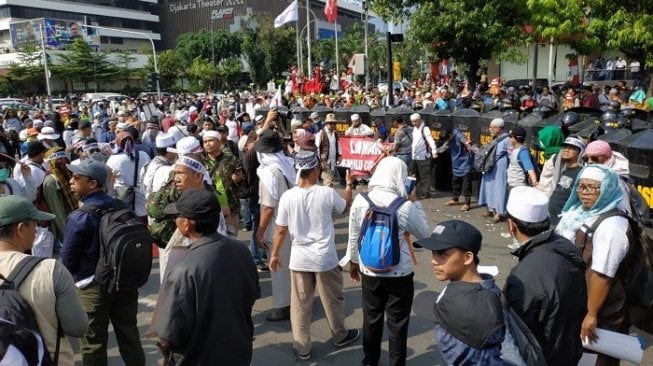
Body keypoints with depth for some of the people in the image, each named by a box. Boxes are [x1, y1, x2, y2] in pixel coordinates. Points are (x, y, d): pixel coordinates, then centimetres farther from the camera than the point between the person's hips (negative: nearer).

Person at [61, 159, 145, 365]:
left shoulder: (79, 217, -18)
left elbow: (68, 258, -10)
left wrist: (75, 278, 11)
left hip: (93, 286, -5)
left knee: (93, 343, 11)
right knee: (129, 334, 17)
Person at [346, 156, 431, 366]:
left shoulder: (360, 201, -9)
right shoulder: (405, 206, -19)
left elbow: (354, 237, 0)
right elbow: (424, 234, -3)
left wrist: (354, 262, 16)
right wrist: (415, 202, 2)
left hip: (369, 272, 4)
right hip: (400, 274, -3)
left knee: (371, 320, 20)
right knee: (398, 324, 13)